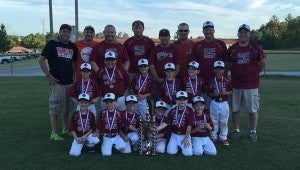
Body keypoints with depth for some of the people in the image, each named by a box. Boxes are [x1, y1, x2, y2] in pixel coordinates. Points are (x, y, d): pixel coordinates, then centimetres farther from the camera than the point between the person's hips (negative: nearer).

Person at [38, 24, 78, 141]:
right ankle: (54, 133, 4)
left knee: (67, 108, 14)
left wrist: (73, 76, 10)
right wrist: (48, 75, -10)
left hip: (69, 82, 6)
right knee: (55, 108, -4)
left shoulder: (72, 46, 13)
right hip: (56, 82, -5)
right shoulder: (52, 44, -1)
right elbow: (41, 60, -4)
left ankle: (66, 129, 27)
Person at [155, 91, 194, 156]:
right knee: (170, 151, -10)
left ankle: (183, 146, 19)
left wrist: (186, 138, -13)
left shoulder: (189, 111, -9)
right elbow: (166, 123, -3)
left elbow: (189, 126, -11)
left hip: (185, 135, -2)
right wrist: (156, 129, -17)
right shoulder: (173, 111, 2)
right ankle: (177, 146, 23)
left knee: (188, 153, -14)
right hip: (174, 135, 3)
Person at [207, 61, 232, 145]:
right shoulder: (212, 81, -3)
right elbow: (208, 93, -1)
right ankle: (213, 137, 23)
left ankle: (223, 137, 21)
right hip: (214, 103, 0)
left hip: (224, 103, 0)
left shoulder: (227, 81, -1)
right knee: (214, 121, 9)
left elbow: (231, 91, 4)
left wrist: (226, 92, -15)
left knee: (224, 121, 8)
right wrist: (214, 94, -20)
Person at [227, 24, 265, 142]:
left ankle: (253, 132, 20)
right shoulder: (232, 49, 5)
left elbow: (262, 65, 9)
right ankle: (236, 130, 24)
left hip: (252, 85, -2)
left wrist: (253, 74, 8)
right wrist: (236, 73, 6)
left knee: (253, 110, 5)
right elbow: (227, 65, 14)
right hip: (235, 85, 2)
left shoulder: (256, 48, 1)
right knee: (235, 109, 9)